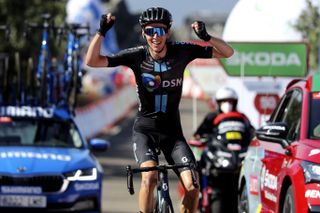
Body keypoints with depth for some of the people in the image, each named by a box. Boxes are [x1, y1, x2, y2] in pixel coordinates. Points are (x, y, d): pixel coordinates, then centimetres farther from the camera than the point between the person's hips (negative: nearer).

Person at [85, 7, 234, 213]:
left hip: (172, 130, 2)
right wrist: (102, 32, -29)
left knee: (192, 187, -15)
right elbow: (92, 61, -15)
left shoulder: (181, 52, -9)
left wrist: (206, 37, -28)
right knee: (150, 177, -30)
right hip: (145, 129, -2)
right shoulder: (137, 56, -12)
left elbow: (227, 52, -8)